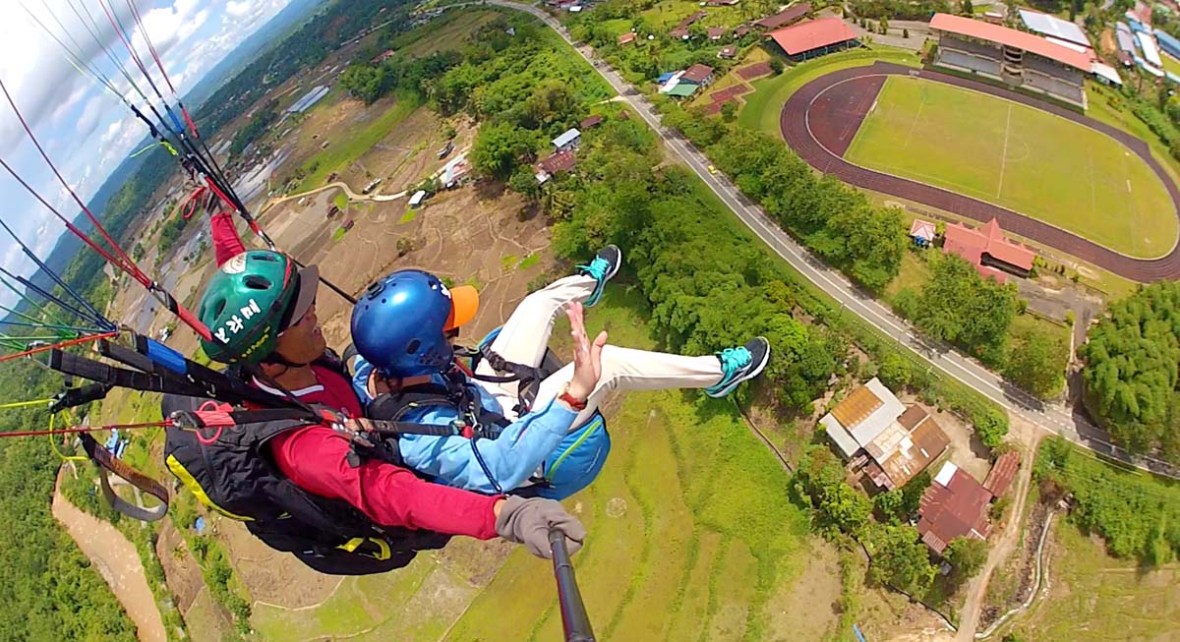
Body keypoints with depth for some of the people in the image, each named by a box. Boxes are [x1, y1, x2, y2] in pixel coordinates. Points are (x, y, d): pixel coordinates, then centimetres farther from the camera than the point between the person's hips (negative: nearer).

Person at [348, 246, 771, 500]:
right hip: (513, 434, -7)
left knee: (541, 301, 9)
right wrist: (576, 392, -62)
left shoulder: (372, 371, -19)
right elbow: (504, 468, -54)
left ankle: (589, 281, 47)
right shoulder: (419, 436, -42)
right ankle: (718, 373, 5)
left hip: (483, 395, 8)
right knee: (608, 363, -19)